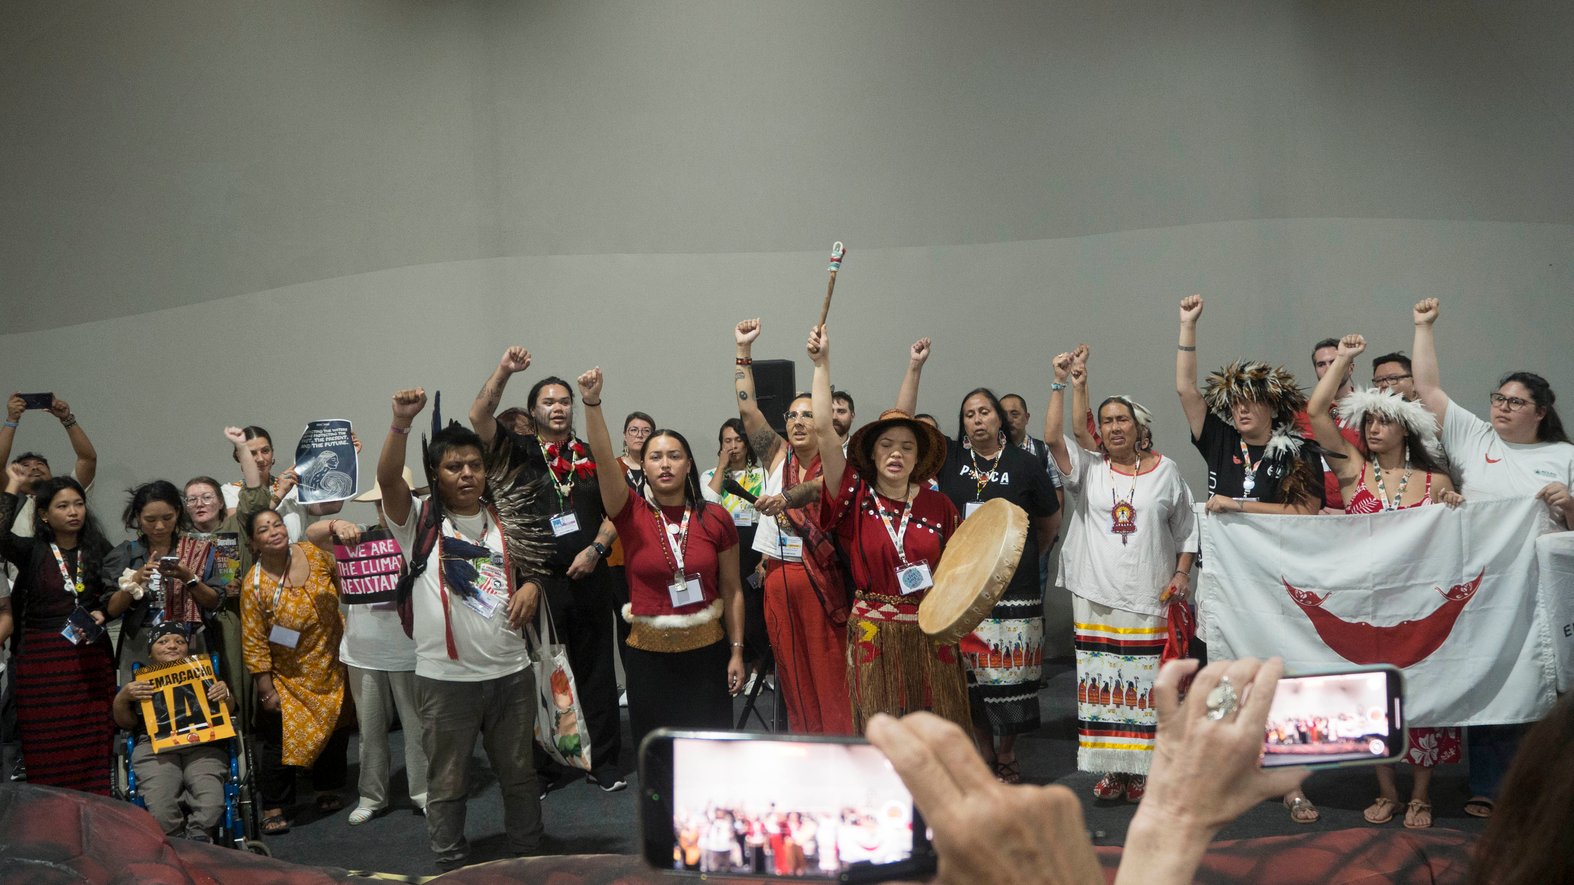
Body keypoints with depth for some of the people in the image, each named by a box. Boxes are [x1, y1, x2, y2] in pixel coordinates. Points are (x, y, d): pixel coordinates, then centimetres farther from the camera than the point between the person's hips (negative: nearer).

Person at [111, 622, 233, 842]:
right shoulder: (140, 682, 31)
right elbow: (125, 723, 17)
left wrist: (226, 695, -2)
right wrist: (123, 696, -2)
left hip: (202, 744, 0)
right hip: (155, 745, 0)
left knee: (211, 806, -32)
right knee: (161, 812, -31)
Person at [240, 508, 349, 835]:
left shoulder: (315, 554, -10)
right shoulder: (254, 584, -18)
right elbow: (254, 643, -15)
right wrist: (266, 689, -14)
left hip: (330, 667, 4)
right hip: (286, 676, -3)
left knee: (335, 730, 14)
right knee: (280, 737, -2)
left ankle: (328, 790, 33)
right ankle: (275, 808, 11)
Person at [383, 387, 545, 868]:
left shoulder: (505, 521, 8)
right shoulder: (419, 520, -4)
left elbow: (530, 572, 19)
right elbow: (387, 478, -22)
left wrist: (531, 586, -5)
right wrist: (401, 424, -37)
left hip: (511, 671, 3)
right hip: (445, 678, -3)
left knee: (519, 773, 17)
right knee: (447, 782, 8)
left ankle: (529, 856, 34)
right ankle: (452, 868, 25)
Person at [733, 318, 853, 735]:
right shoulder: (778, 455, 8)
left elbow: (817, 487, -27)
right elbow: (747, 408, 1)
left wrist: (786, 497, -47)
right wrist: (744, 349, -2)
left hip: (822, 580, -4)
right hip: (779, 580, 4)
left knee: (829, 672, -1)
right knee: (791, 672, 10)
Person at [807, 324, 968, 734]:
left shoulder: (939, 506, 3)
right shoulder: (856, 499, -2)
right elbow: (824, 432, -12)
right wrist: (822, 363, -13)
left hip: (931, 634, 1)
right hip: (873, 634, -1)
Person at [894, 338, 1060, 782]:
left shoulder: (1024, 464, 0)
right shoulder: (950, 458, 5)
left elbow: (1050, 520, 13)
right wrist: (914, 368, -7)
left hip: (1012, 588, -2)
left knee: (1008, 676, 0)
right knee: (969, 676, 6)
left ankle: (1007, 758, 16)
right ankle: (985, 757, 19)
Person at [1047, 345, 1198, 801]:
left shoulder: (1165, 471, 6)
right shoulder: (1089, 468, 4)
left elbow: (1186, 529, 12)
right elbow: (1053, 437, -12)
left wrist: (1182, 572, 1)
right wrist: (1061, 385, -17)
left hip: (1150, 597, -1)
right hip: (1096, 594, 1)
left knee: (1145, 680, 1)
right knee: (1101, 679, 2)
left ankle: (1141, 769, 12)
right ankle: (1110, 768, 13)